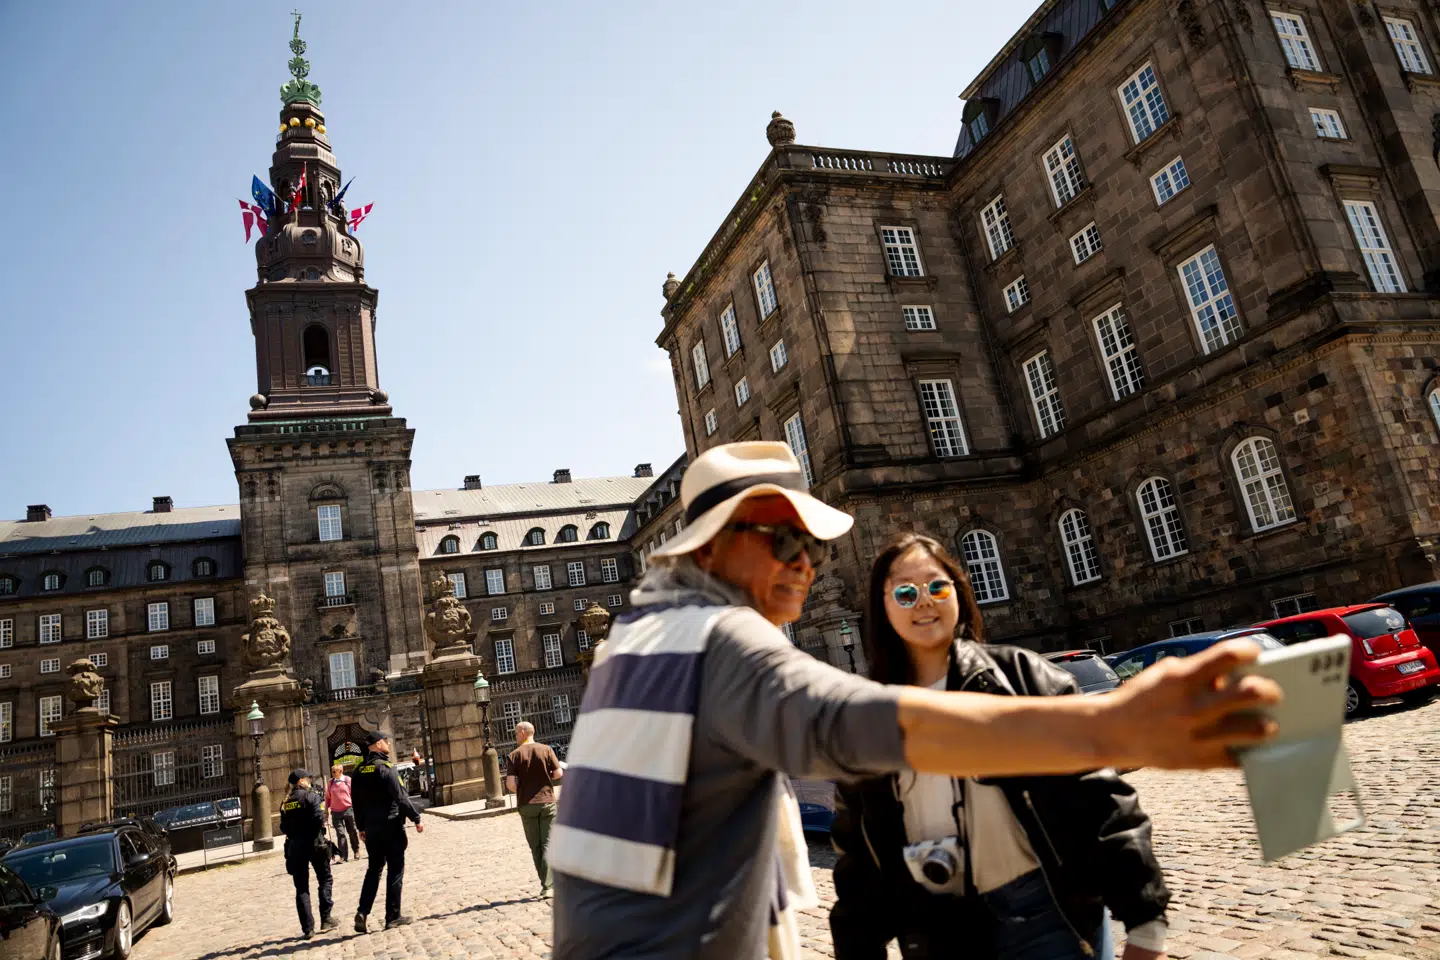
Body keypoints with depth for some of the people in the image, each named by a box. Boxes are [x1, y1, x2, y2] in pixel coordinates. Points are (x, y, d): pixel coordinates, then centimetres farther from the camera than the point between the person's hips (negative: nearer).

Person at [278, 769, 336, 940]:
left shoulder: (285, 803, 9)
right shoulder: (311, 796, -8)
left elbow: (283, 828, 8)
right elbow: (318, 818, -18)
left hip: (294, 846, 4)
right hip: (313, 843, -4)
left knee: (301, 888, 7)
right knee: (325, 880, 11)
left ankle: (307, 928, 4)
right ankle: (325, 919, 5)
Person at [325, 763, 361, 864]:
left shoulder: (348, 780, -2)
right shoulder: (330, 782, 4)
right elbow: (328, 797, 11)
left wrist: (355, 807, 1)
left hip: (348, 810, -2)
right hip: (336, 812, 2)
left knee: (352, 832, 9)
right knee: (340, 834, -2)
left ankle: (356, 851, 26)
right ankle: (343, 856, 0)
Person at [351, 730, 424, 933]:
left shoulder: (359, 771, 7)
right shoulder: (385, 767, -15)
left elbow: (357, 802, 13)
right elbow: (401, 797, -17)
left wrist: (361, 827, 22)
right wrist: (416, 819, -11)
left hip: (371, 828, 7)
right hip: (391, 825, -6)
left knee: (374, 869, 15)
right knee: (395, 870, 3)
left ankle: (362, 912, 3)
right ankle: (393, 916, 7)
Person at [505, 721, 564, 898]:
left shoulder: (515, 755, -3)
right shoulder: (546, 750, -1)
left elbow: (510, 783, -9)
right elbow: (558, 773, -4)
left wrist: (519, 791, 12)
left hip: (526, 805, 0)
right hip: (547, 802, 0)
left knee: (535, 846, 12)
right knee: (548, 844, 2)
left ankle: (545, 883, 16)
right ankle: (547, 886, -6)